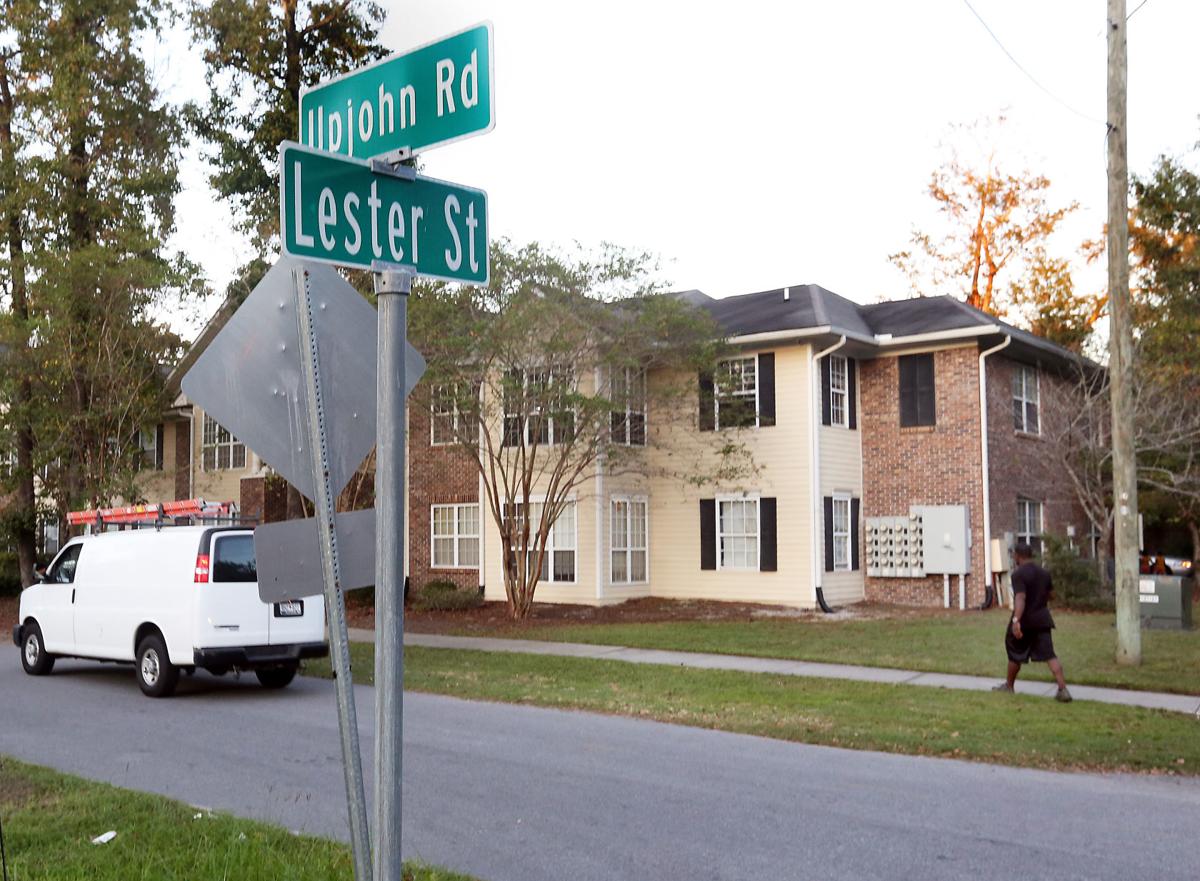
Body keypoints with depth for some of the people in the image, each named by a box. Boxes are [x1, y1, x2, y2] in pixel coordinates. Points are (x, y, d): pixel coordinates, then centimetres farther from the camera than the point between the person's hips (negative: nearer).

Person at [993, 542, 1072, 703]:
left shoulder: (1019, 574, -15)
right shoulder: (1044, 572, 9)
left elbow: (1020, 597, -28)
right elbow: (1051, 593, 20)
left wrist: (1016, 620, -36)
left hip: (1024, 620, -5)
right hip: (1042, 619, 5)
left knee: (1015, 653, 14)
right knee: (1049, 654, -3)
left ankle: (1009, 686, 29)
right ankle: (1063, 689, -16)